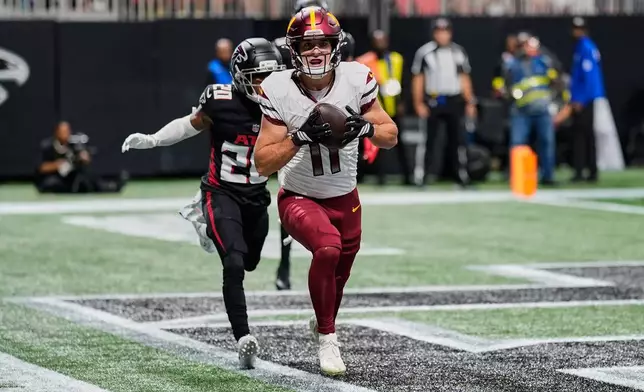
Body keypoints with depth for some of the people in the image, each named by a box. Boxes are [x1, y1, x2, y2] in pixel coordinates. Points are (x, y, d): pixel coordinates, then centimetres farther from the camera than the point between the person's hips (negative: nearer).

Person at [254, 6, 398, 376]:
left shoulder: (356, 80, -14)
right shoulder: (280, 92, -19)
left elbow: (391, 136, -5)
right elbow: (263, 164, -18)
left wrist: (364, 127, -26)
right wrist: (300, 137, -33)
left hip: (344, 199, 4)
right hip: (299, 198, -4)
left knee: (341, 271, 18)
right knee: (328, 248, -31)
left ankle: (323, 323, 53)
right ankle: (328, 339, -12)